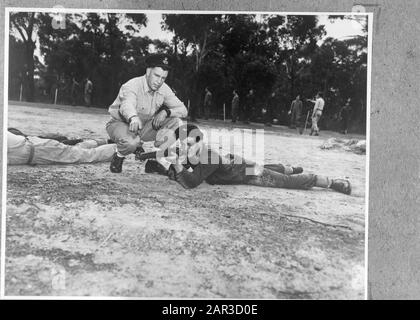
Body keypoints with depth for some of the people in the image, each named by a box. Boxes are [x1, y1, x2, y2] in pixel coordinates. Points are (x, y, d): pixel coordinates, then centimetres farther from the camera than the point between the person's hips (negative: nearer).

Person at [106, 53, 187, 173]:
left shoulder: (164, 89, -8)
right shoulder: (131, 86, -26)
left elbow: (182, 109, -8)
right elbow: (127, 105, -48)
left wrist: (166, 111, -29)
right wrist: (134, 118, -71)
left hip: (144, 126, 6)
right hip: (120, 124, -5)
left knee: (176, 123, -14)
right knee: (131, 141, -41)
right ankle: (119, 156, -3)